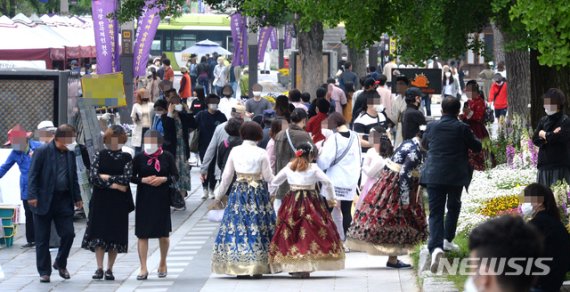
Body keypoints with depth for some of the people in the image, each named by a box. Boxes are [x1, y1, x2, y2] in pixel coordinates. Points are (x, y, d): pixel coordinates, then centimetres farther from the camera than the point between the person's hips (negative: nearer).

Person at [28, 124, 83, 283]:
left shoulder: (70, 154, 9)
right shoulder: (43, 151, -8)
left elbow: (74, 177, 18)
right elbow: (33, 174, -10)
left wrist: (77, 197, 13)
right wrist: (32, 196, -18)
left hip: (63, 200, 5)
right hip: (44, 200, -5)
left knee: (68, 234, -2)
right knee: (42, 239, 2)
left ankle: (61, 264, 20)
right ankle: (44, 271, 11)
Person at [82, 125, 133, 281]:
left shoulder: (126, 158, 2)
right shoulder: (99, 155, 3)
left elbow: (127, 178, -11)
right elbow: (93, 177, -9)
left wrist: (107, 177, -11)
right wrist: (113, 185, -13)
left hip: (119, 202, 0)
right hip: (101, 199, 0)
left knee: (116, 234, 1)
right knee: (99, 232, -6)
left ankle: (109, 269, 8)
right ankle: (99, 268, -4)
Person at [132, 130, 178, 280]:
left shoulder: (167, 157, 0)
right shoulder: (139, 158, 0)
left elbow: (175, 176, 3)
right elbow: (131, 177, 3)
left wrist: (163, 179, -15)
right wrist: (143, 180, -15)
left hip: (162, 200, 0)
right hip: (144, 200, 0)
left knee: (164, 234, 9)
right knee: (142, 234, -4)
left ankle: (163, 263, 31)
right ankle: (143, 269, -2)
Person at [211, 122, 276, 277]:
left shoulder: (235, 151, 1)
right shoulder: (261, 153, -6)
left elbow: (226, 176, 5)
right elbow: (268, 177, -2)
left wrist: (219, 195, 16)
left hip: (239, 190, 2)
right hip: (258, 193, -2)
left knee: (236, 226, 5)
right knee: (257, 227, 2)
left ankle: (239, 267, 1)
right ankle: (257, 267, 0)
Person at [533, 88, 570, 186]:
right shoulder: (544, 120, 13)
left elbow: (561, 137, -20)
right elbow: (535, 139, 6)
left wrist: (545, 135, -3)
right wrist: (550, 136, -11)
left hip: (560, 166, -6)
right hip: (544, 165, 6)